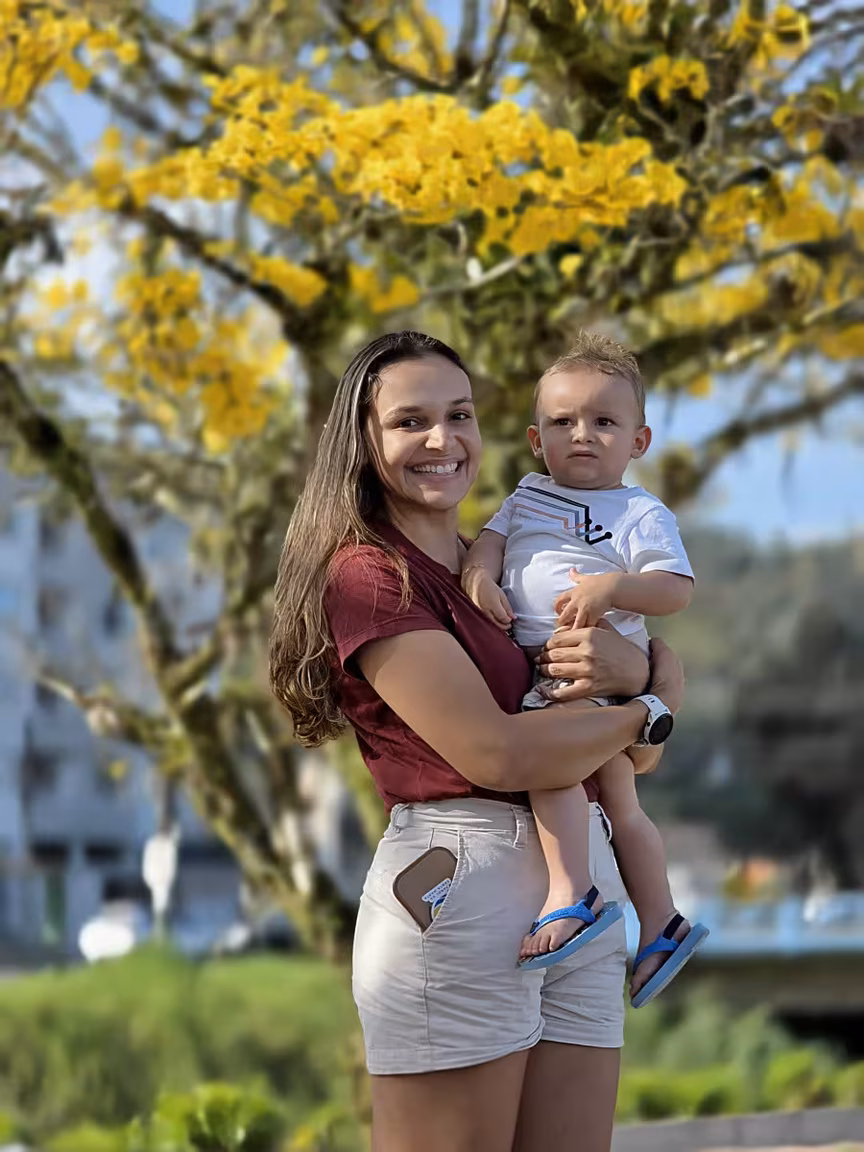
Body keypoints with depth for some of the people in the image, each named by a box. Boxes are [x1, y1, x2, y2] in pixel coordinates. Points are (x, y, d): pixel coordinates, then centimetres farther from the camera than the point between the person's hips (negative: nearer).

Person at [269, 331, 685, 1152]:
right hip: (458, 891, -7)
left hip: (585, 892, 7)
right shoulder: (367, 575, -6)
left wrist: (636, 666, -9)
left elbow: (669, 671, 15)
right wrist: (643, 709, -1)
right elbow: (497, 753, -16)